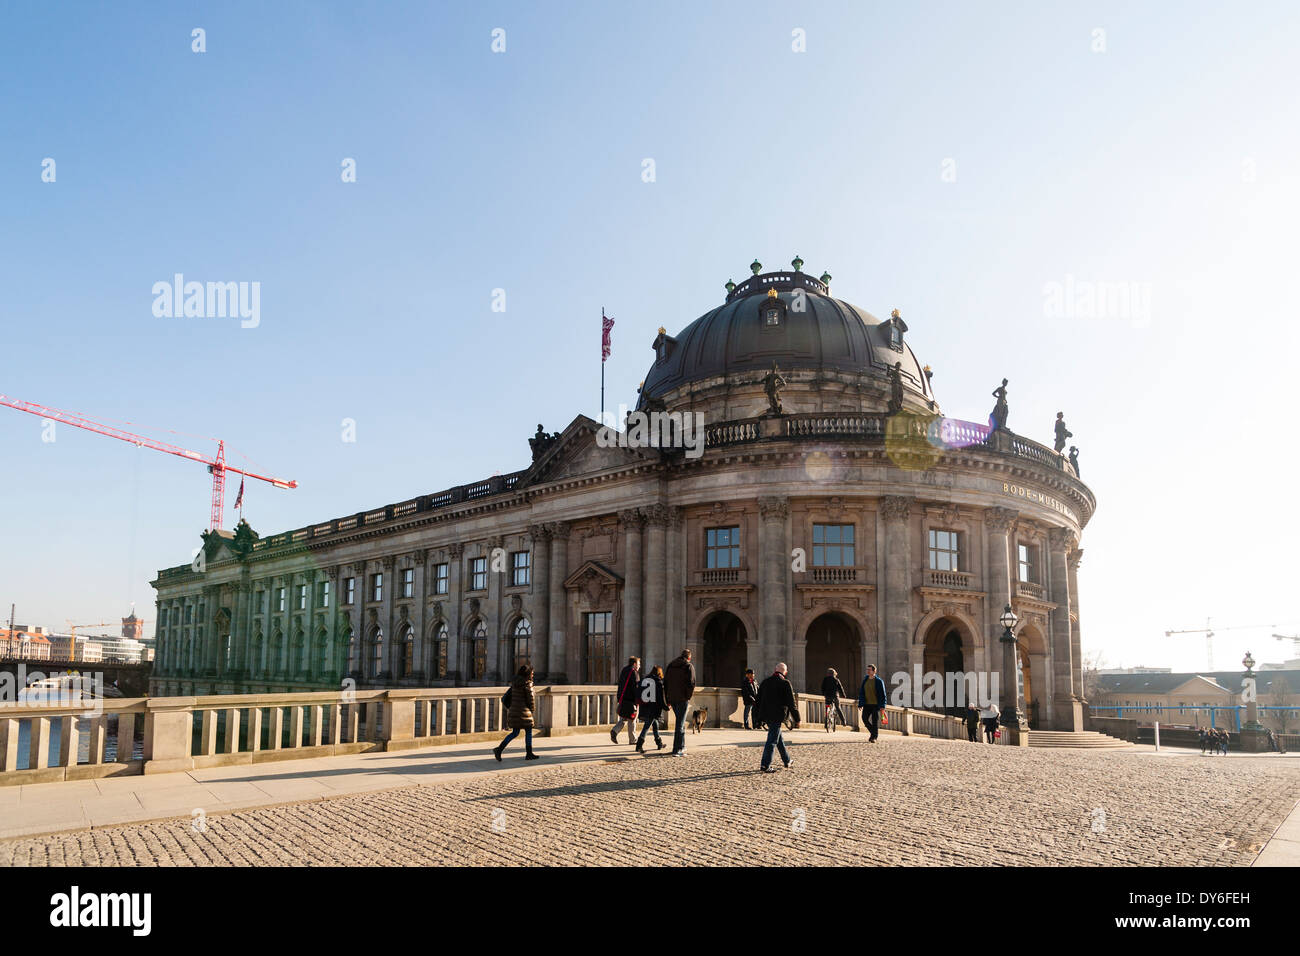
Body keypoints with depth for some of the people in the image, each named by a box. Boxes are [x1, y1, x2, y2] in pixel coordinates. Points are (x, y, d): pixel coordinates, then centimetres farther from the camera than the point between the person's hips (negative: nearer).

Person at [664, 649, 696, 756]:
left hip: (672, 698, 6)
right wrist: (689, 696, -2)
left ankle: (682, 747, 24)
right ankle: (676, 750, -7)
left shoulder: (670, 666, 13)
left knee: (680, 722, 20)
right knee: (680, 723, -4)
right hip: (683, 699, -6)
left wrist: (667, 700, 14)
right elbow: (691, 683, -15)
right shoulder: (689, 666, -4)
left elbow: (665, 683, 13)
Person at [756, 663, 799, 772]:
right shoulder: (785, 684, -8)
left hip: (766, 716, 7)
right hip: (777, 716, -7)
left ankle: (787, 761, 31)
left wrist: (758, 717, 20)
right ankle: (765, 765, -9)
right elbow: (791, 703, -8)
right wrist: (797, 719, -1)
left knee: (779, 738, 20)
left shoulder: (765, 682, 11)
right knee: (772, 740, -5)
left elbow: (759, 701, 15)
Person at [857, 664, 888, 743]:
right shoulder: (865, 680, 9)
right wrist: (860, 704, 7)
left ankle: (874, 737, 6)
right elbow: (861, 693, 12)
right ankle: (874, 732, 19)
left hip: (876, 704, -5)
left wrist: (882, 706, -11)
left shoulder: (879, 681, -6)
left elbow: (882, 694, -6)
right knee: (864, 718, -2)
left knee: (875, 720, -3)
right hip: (867, 704, 5)